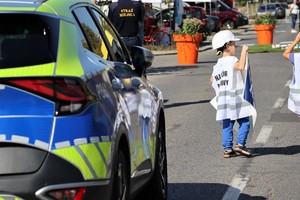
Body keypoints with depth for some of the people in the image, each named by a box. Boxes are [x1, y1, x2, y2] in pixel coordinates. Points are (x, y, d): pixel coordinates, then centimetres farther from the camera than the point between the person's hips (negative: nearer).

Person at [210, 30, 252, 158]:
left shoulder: (217, 64, 14)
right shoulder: (231, 60, -10)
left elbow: (212, 80, 21)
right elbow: (241, 66, -31)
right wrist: (244, 51, -21)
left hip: (222, 100, 7)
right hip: (235, 98, -7)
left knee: (227, 125, 8)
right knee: (245, 122, 0)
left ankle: (227, 148, 6)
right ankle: (240, 144, -8)